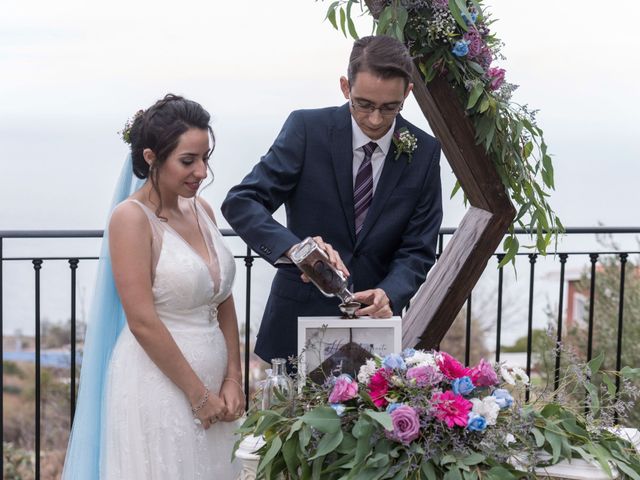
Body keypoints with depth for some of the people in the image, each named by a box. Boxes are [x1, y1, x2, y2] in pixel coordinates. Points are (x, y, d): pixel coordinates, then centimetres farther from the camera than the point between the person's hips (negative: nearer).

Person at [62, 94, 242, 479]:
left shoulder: (202, 210, 7)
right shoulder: (132, 218, -13)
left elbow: (224, 301, 11)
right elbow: (142, 322, -17)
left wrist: (233, 379, 3)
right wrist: (198, 394, -13)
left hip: (213, 383, 7)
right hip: (158, 384, -7)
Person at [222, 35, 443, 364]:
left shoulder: (424, 152, -4)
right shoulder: (307, 128, -10)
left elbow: (417, 251, -4)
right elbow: (240, 202, -17)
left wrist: (389, 295, -26)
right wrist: (295, 248, -36)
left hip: (374, 324, 2)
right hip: (299, 319, -1)